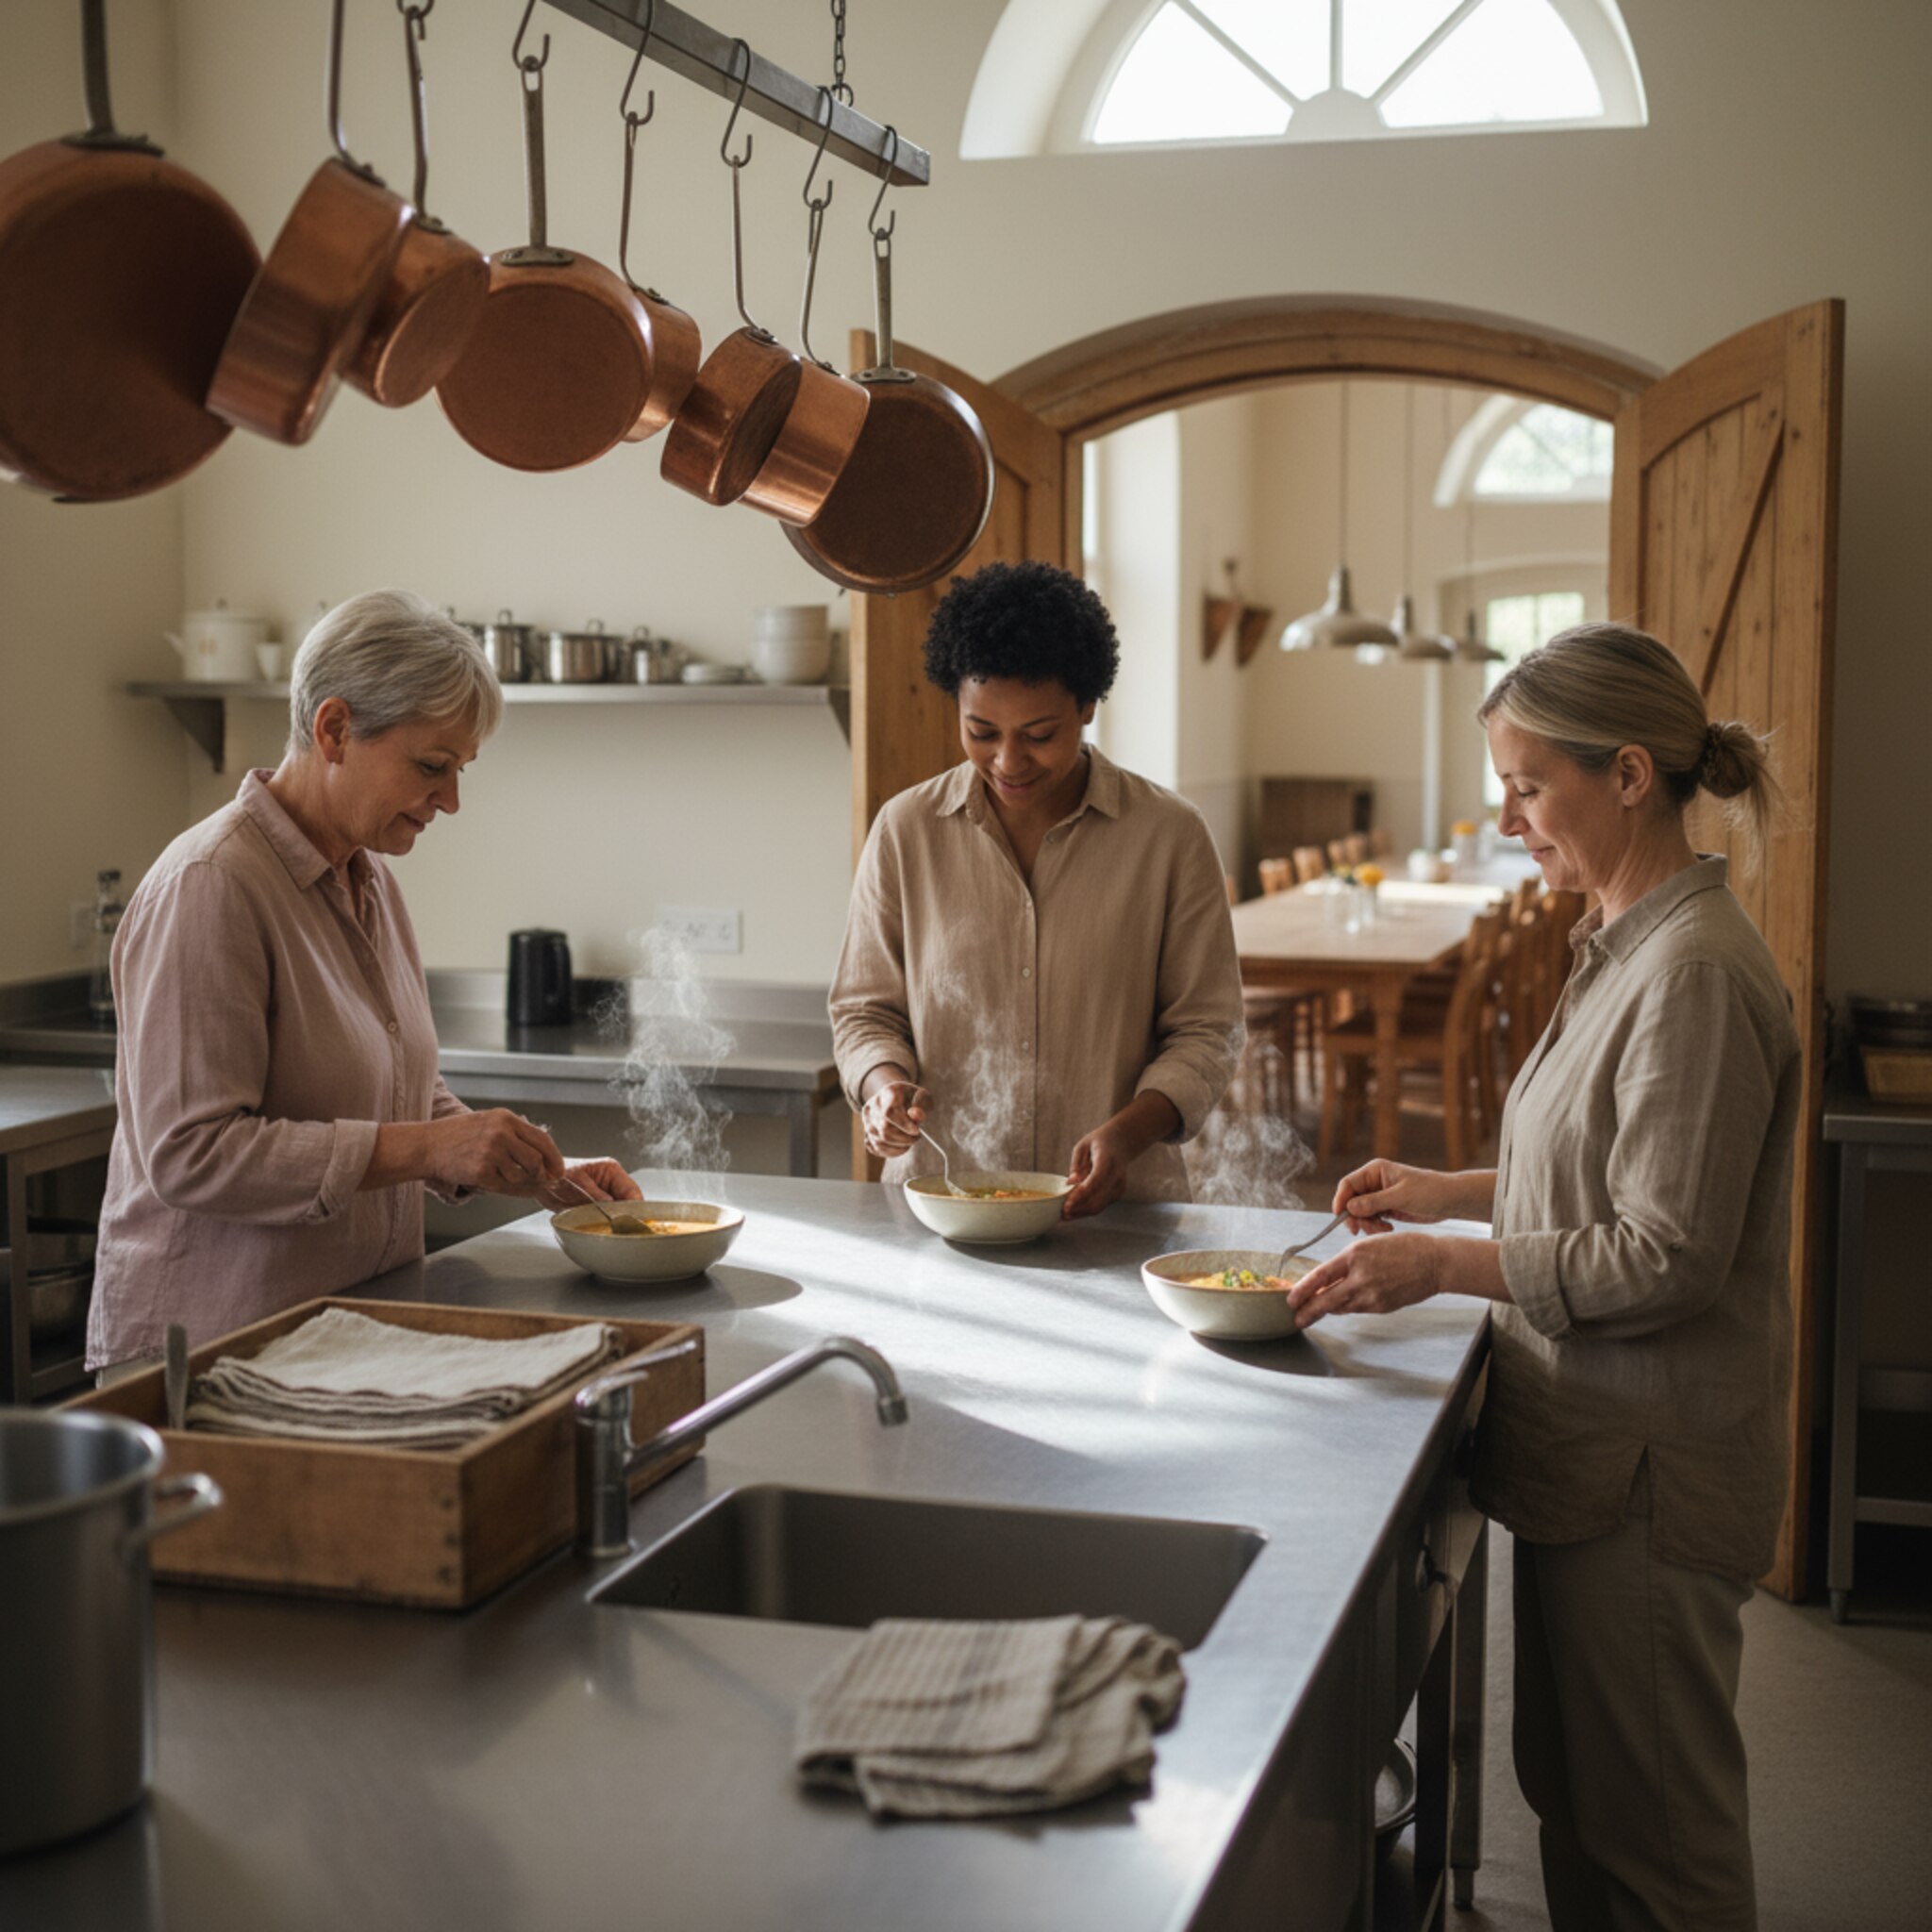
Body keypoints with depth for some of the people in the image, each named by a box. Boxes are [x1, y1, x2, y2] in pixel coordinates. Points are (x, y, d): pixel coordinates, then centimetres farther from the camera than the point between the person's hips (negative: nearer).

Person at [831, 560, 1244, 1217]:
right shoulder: (906, 830, 7)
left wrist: (1129, 1131, -12)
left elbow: (1206, 1028, 5)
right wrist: (883, 1084, -7)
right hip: (936, 1205, 1)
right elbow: (864, 1009, 15)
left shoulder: (1169, 835, 2)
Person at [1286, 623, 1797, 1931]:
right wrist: (1450, 1193, 11)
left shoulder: (1696, 972, -21)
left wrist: (1445, 1265, -21)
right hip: (1596, 1448, 10)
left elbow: (1666, 1258, -23)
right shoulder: (1631, 947, 10)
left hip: (1651, 1475, -10)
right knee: (1570, 1792, 21)